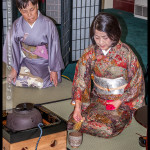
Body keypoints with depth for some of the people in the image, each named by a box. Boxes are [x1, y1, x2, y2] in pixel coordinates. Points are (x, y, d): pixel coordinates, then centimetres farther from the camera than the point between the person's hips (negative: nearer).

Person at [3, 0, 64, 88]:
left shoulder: (48, 24, -18)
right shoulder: (17, 25, -10)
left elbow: (54, 48, -11)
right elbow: (13, 47, 0)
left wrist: (54, 70, -10)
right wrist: (14, 68, -1)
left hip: (44, 62, -2)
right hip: (26, 61, 3)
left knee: (40, 83, -21)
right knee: (17, 81, -16)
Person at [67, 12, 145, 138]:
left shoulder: (126, 53, -13)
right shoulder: (90, 53, -4)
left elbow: (137, 82, -5)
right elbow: (80, 79, -6)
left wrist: (120, 101, -13)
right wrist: (77, 106, -17)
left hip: (122, 100, -3)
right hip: (97, 98, 3)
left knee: (107, 128, -28)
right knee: (74, 121, -18)